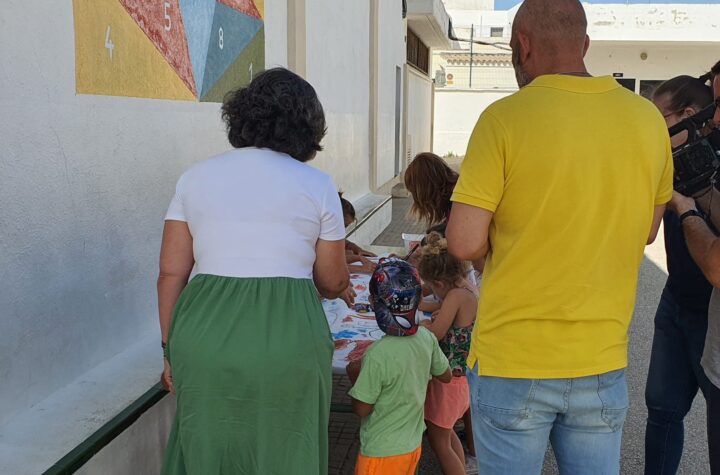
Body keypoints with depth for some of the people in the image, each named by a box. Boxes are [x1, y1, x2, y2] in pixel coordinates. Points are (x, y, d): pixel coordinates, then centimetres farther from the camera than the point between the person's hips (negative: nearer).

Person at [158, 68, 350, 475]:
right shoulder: (317, 185, 2)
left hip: (203, 337, 3)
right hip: (286, 340, -2)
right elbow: (333, 283, 7)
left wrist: (171, 349, 15)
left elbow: (171, 273, 6)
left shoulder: (196, 178, 9)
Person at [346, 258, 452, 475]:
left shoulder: (378, 355, -28)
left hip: (382, 452, -6)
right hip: (412, 445, 6)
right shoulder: (427, 338, -10)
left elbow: (362, 409, -18)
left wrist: (355, 374, -4)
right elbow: (446, 376, 8)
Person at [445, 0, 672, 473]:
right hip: (603, 363, 4)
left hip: (512, 363, -3)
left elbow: (465, 243, -15)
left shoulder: (504, 118, -14)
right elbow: (647, 230, 13)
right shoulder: (649, 119, 0)